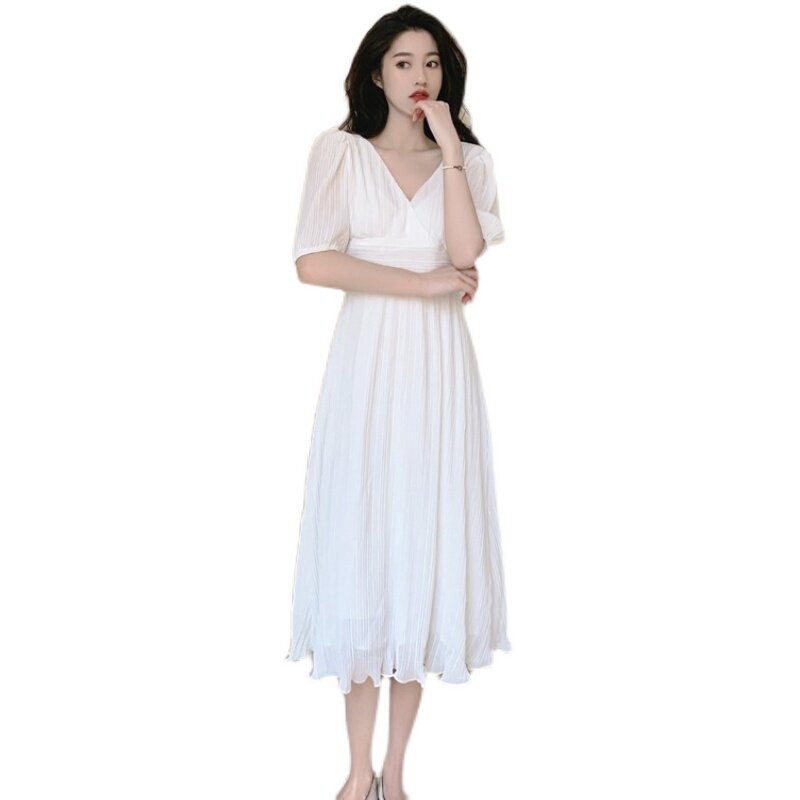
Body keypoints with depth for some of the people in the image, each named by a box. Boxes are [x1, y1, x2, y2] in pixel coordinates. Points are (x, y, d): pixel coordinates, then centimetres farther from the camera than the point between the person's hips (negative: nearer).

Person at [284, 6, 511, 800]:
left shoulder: (468, 158, 11)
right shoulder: (341, 150, 5)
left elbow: (466, 254, -8)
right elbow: (313, 264, -10)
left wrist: (447, 148, -6)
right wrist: (424, 281, -8)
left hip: (438, 365, 2)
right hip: (366, 361, -1)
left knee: (425, 540, 2)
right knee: (361, 540, 0)